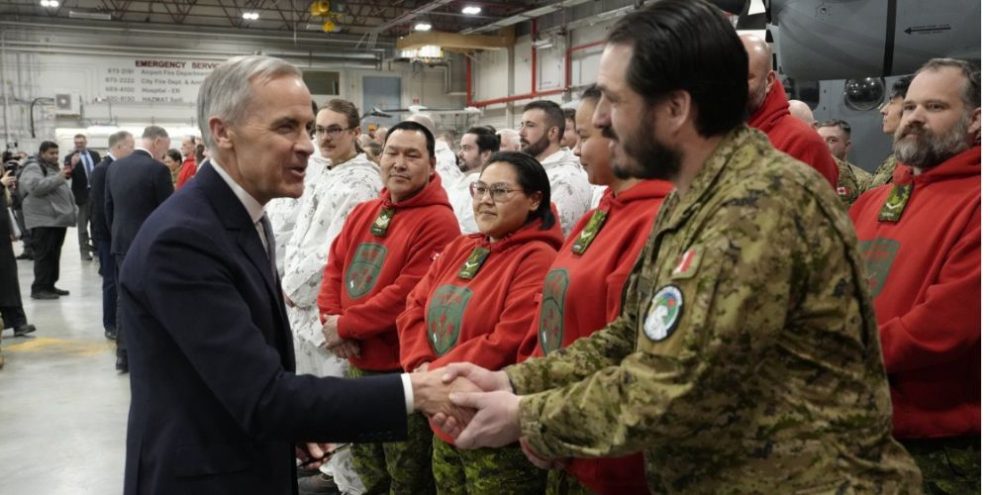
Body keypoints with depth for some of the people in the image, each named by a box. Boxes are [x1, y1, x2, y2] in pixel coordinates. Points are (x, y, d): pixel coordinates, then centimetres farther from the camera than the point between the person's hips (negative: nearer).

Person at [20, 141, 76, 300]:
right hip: (44, 220, -9)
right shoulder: (33, 168, -6)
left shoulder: (52, 167, 23)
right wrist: (59, 178, -26)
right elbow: (37, 187, -24)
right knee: (44, 255, -11)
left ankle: (49, 286, 15)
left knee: (54, 255, 9)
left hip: (57, 218, 9)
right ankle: (39, 288, -9)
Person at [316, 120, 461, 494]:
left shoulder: (437, 221, -16)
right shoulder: (362, 213, 9)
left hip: (404, 369, -7)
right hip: (357, 363, 8)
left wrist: (345, 325, -15)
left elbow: (409, 293, -22)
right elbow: (335, 267, 10)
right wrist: (331, 319, -8)